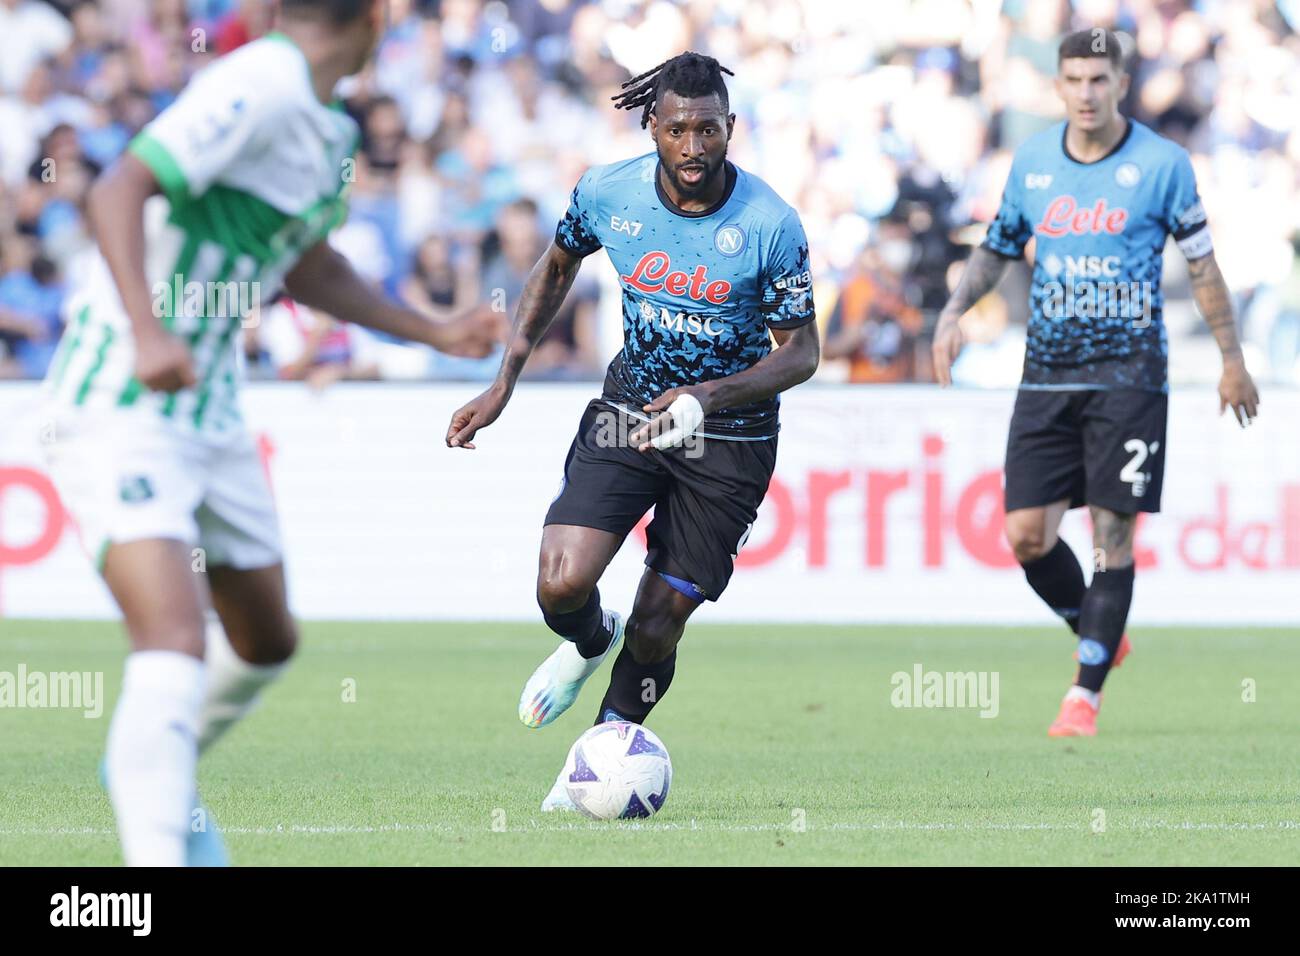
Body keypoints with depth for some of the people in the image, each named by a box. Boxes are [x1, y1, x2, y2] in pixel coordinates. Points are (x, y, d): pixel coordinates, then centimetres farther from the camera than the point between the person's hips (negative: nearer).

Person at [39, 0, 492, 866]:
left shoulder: (330, 131, 10)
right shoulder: (260, 88, -19)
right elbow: (118, 192, -28)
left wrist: (433, 332, 25)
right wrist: (146, 332, -40)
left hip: (210, 407, 10)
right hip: (121, 406, -9)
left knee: (267, 641, 20)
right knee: (175, 640, -24)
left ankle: (153, 774, 44)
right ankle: (155, 854, -29)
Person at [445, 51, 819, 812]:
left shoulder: (771, 225, -20)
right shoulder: (607, 193, -11)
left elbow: (801, 351, -11)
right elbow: (558, 266, 11)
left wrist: (707, 397, -28)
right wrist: (505, 381, 5)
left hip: (729, 435, -2)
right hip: (629, 408, 2)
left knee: (658, 625, -1)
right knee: (562, 585, -17)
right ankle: (590, 644, 21)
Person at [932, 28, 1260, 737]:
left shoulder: (1163, 164, -4)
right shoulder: (1031, 161, 6)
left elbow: (1201, 263, 3)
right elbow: (998, 249, 20)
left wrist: (1232, 360, 4)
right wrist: (954, 311, 4)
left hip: (1128, 374, -4)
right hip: (1047, 375, 4)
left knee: (1113, 535, -7)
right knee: (1026, 536, -3)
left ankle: (1086, 692, -1)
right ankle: (1099, 638, 23)